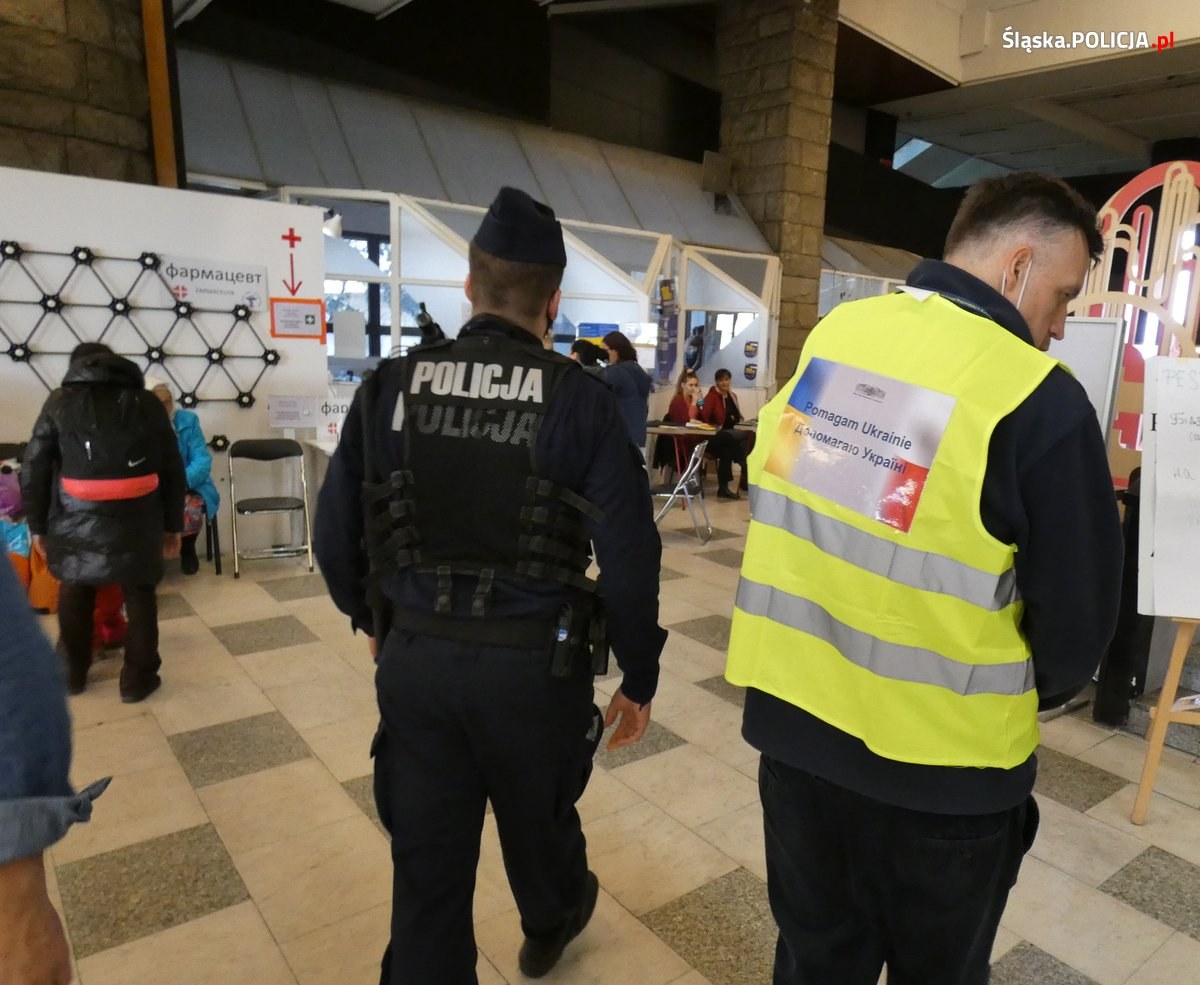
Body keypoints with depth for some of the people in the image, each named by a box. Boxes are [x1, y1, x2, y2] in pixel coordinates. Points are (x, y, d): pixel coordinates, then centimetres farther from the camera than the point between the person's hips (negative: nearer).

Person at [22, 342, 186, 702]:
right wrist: (173, 524, 11)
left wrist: (37, 524, 13)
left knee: (74, 593, 20)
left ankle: (71, 673, 34)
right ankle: (138, 678, 16)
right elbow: (173, 469, 5)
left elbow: (34, 469, 5)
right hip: (135, 519, -1)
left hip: (78, 519, 1)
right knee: (139, 594, 11)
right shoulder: (146, 402, 6)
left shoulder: (60, 402, 5)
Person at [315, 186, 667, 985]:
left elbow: (336, 537, 2)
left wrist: (373, 620, 21)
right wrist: (639, 678, 2)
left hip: (415, 660, 1)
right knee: (538, 819, 27)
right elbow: (629, 556, -12)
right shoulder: (580, 400, -10)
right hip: (535, 662, 0)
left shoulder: (391, 388, -2)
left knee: (426, 866, 15)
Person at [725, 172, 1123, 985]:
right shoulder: (1039, 397, -18)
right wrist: (1024, 695, 13)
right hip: (936, 764, -4)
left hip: (792, 717, 5)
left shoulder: (829, 336, -2)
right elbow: (1078, 618, -10)